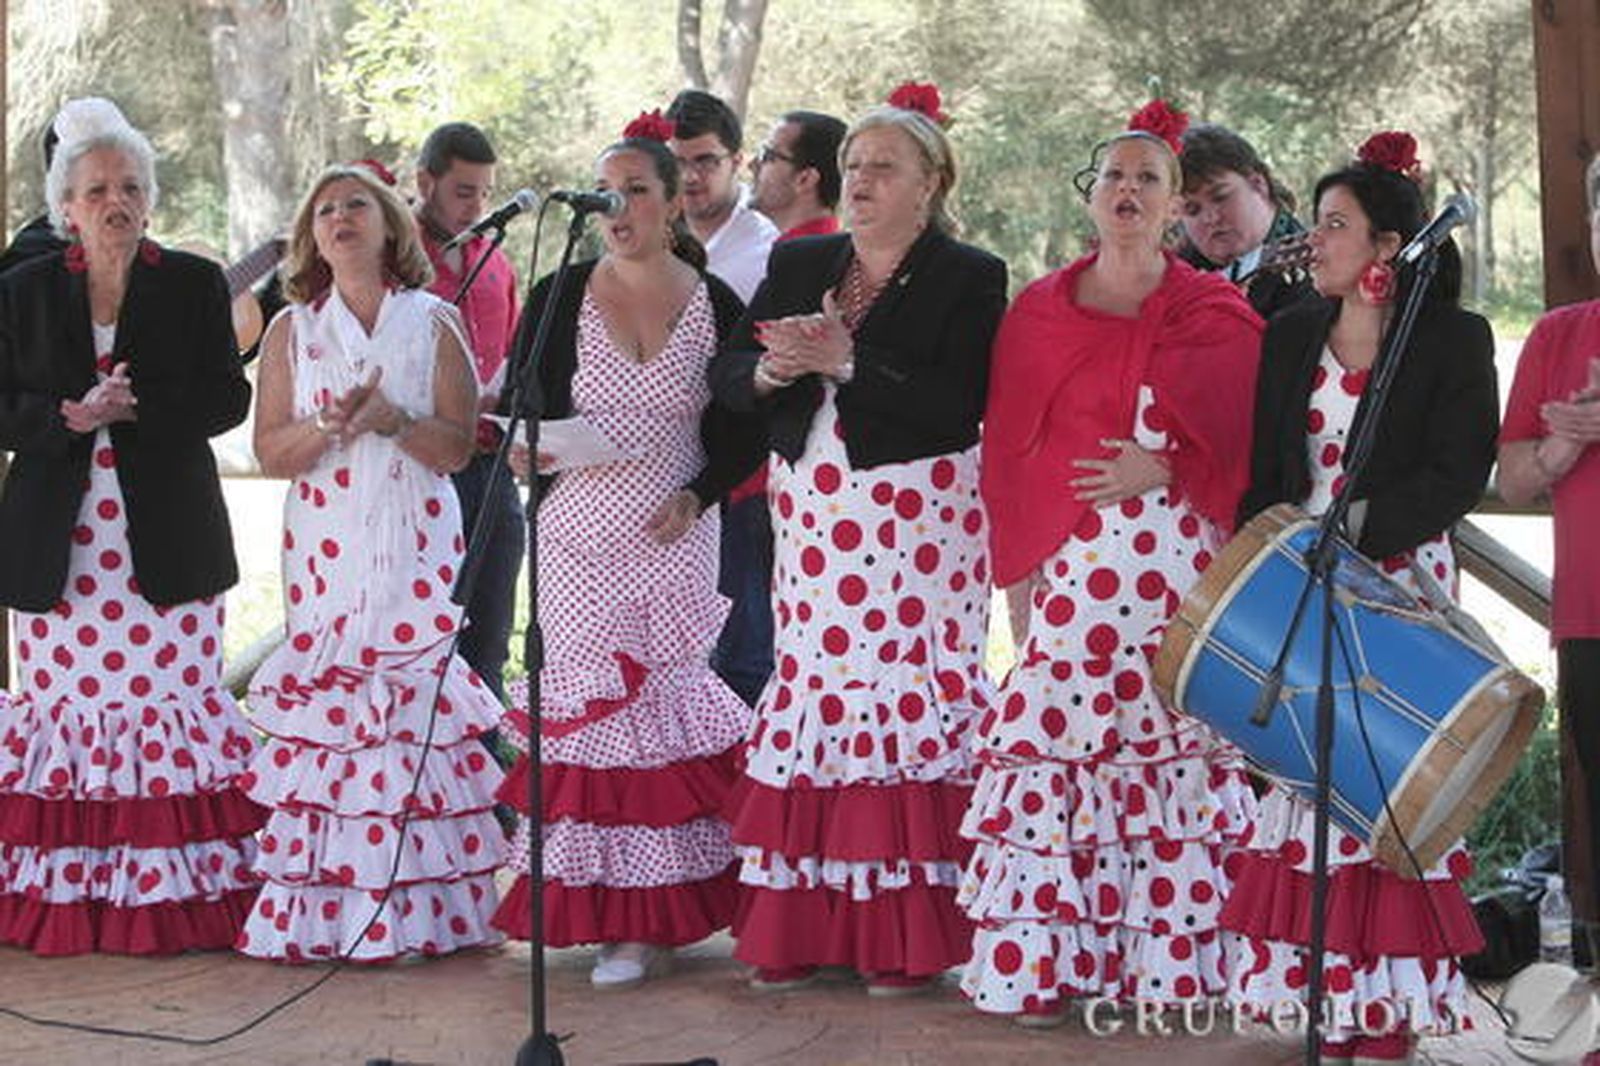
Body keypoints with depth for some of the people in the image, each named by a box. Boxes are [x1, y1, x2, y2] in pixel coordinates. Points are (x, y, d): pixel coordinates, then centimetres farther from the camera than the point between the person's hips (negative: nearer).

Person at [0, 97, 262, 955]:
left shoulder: (194, 285, 6)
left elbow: (228, 400, 0)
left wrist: (134, 405, -13)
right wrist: (71, 416, -14)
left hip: (167, 544, -1)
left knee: (174, 696, -4)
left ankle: (175, 896, 0)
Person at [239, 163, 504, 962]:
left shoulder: (434, 322, 6)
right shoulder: (292, 331, 11)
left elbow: (456, 446, 0)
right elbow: (269, 452, 5)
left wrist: (392, 419, -17)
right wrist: (329, 425, -14)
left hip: (414, 542, -1)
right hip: (323, 544, 1)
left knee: (415, 700, -9)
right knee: (323, 707, -5)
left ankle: (418, 906, -4)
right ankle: (320, 910, -2)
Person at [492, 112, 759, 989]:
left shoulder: (717, 305, 1)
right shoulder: (560, 299, 2)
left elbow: (745, 428, 7)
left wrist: (701, 493, -7)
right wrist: (538, 446, -18)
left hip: (674, 535, 0)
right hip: (581, 534, 1)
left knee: (668, 695, -2)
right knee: (594, 695, -2)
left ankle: (658, 914, 6)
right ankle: (620, 914, 7)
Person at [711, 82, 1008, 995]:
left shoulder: (968, 278, -2)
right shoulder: (798, 264, 13)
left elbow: (959, 408, -14)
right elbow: (729, 376, 9)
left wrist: (845, 360, -19)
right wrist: (774, 370, -13)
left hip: (917, 516, -5)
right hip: (813, 509, 5)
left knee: (912, 692, -7)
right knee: (813, 683, 2)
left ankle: (908, 937, -1)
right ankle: (804, 929, 7)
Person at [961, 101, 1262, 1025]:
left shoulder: (1219, 317, 9)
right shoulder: (1038, 313, 13)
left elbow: (1242, 450, 5)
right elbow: (1005, 451, 11)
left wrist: (1162, 469, -11)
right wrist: (1015, 568, 3)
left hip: (1177, 561, -1)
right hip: (1068, 567, 1)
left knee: (1175, 741, -5)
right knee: (1054, 747, -6)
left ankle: (1169, 959, 0)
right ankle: (1041, 964, -4)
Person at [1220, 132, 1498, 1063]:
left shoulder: (1453, 341, -2)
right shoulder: (1291, 337, 12)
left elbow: (1459, 474, -10)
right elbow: (1263, 464, 13)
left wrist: (1358, 530, -19)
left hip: (1399, 584, -4)